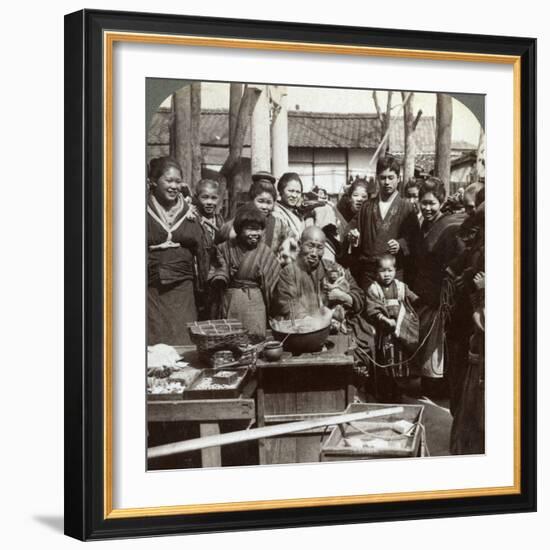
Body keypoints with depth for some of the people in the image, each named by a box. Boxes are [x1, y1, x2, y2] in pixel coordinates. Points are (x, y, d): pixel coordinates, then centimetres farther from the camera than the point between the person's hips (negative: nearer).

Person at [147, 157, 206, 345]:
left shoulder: (188, 213, 9)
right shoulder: (146, 211, 2)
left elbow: (200, 252, 13)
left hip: (182, 290, 2)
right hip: (151, 291, -2)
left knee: (183, 343, -4)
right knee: (152, 344, -4)